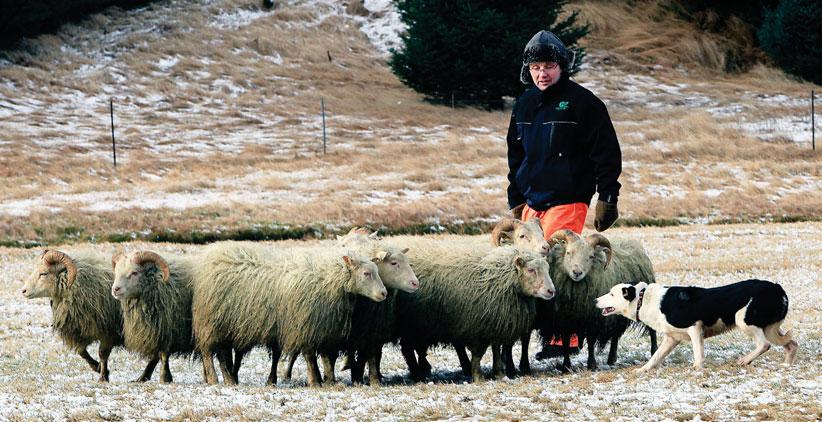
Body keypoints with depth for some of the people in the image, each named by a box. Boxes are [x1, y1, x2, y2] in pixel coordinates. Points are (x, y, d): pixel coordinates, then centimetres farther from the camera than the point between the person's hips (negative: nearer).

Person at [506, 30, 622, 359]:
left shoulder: (581, 102, -6)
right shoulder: (524, 105, 14)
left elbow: (606, 153, -6)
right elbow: (516, 156, 23)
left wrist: (607, 198, -10)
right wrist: (516, 201, 18)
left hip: (567, 202, -7)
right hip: (532, 203, 7)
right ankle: (553, 333, 12)